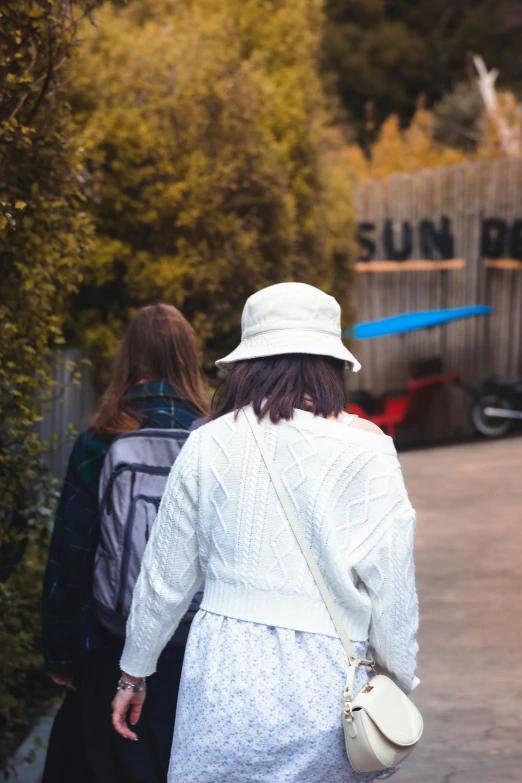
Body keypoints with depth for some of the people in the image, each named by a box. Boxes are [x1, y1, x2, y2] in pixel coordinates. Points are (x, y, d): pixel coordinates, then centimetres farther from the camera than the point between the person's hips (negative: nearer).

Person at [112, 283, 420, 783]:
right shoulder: (365, 449, -4)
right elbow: (391, 579, -3)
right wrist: (399, 686, 9)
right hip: (326, 681, -1)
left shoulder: (209, 445, 2)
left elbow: (166, 577, 9)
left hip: (225, 669, 1)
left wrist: (135, 672, 21)